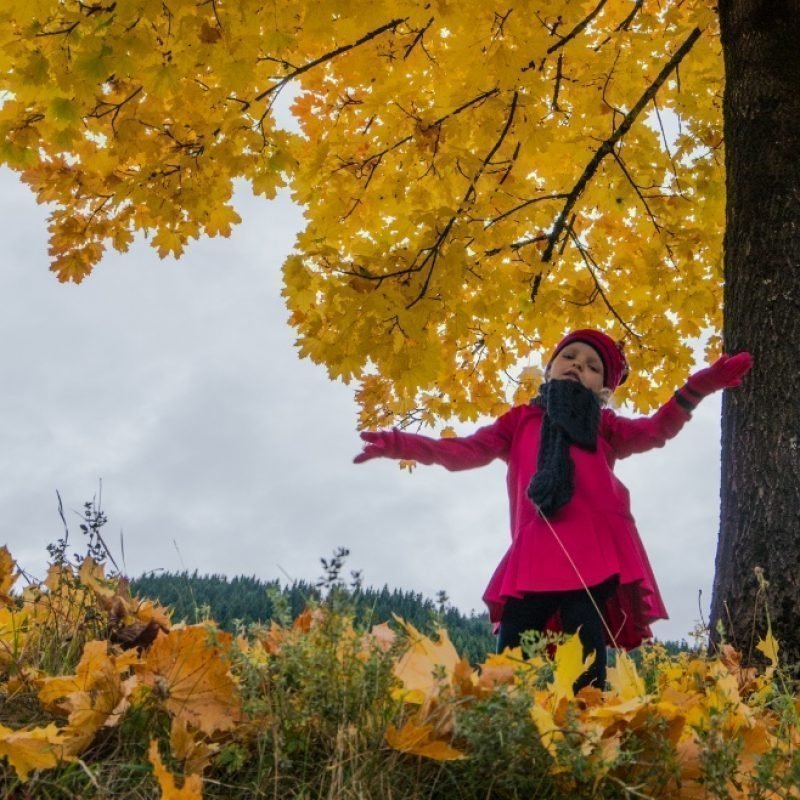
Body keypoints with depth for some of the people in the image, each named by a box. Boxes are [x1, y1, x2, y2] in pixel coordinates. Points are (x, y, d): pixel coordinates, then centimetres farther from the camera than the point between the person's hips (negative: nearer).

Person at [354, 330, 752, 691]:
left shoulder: (603, 426, 21)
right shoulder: (521, 420, 23)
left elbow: (656, 430, 8)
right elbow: (468, 450, 17)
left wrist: (697, 387, -7)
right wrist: (403, 444, 5)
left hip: (593, 553, -1)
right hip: (534, 554, 2)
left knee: (586, 656, -7)